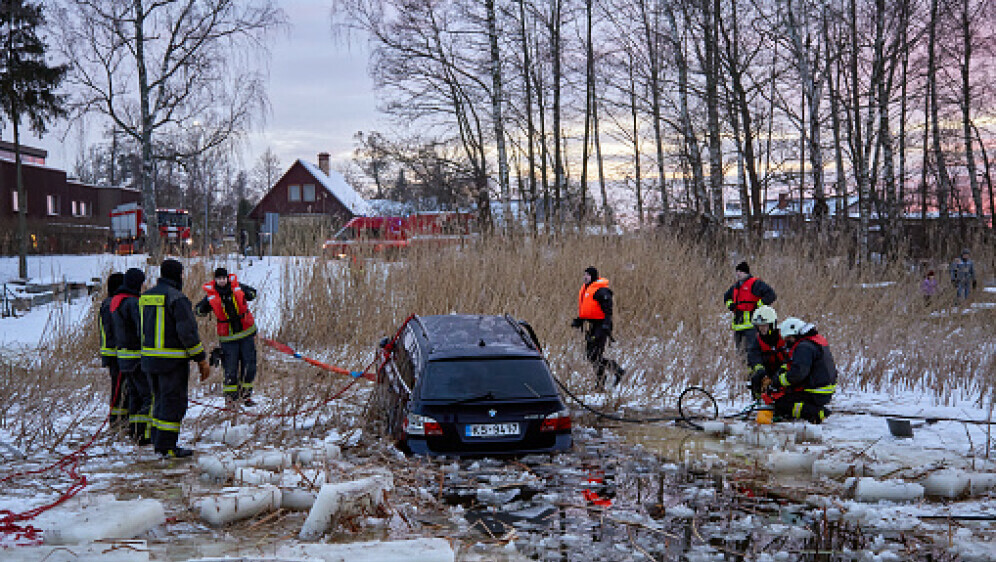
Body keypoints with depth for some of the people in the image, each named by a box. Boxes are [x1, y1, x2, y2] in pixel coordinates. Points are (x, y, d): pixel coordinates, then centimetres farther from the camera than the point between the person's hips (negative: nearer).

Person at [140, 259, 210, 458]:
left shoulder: (145, 296, 12)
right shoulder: (176, 298, -15)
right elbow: (188, 332, -18)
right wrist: (201, 360, -14)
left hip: (149, 358, 8)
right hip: (172, 360, -8)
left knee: (161, 399, 18)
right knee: (174, 402, -2)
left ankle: (158, 441, 22)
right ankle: (167, 446, 0)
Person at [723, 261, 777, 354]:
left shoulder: (755, 284, -5)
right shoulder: (736, 286, 20)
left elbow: (771, 295, -14)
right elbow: (726, 297, 39)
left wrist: (759, 305, -14)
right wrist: (730, 304, 18)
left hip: (751, 325, -8)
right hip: (738, 325, 8)